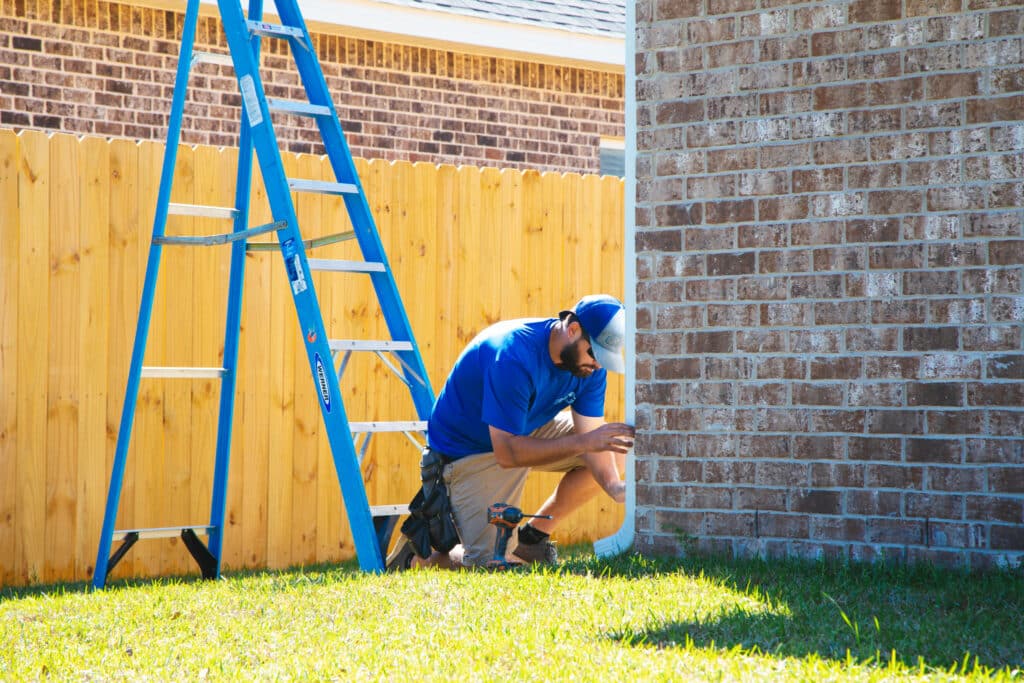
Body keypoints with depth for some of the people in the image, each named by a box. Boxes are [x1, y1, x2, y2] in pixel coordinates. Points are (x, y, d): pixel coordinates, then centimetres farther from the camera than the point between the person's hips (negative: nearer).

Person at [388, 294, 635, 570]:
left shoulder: (589, 362, -12)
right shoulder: (513, 358, -35)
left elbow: (593, 437, -10)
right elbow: (507, 453, -37)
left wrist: (612, 485, -30)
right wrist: (584, 442, -41)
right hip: (468, 449, -8)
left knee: (615, 451, -6)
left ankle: (532, 536, 5)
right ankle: (419, 555, 13)